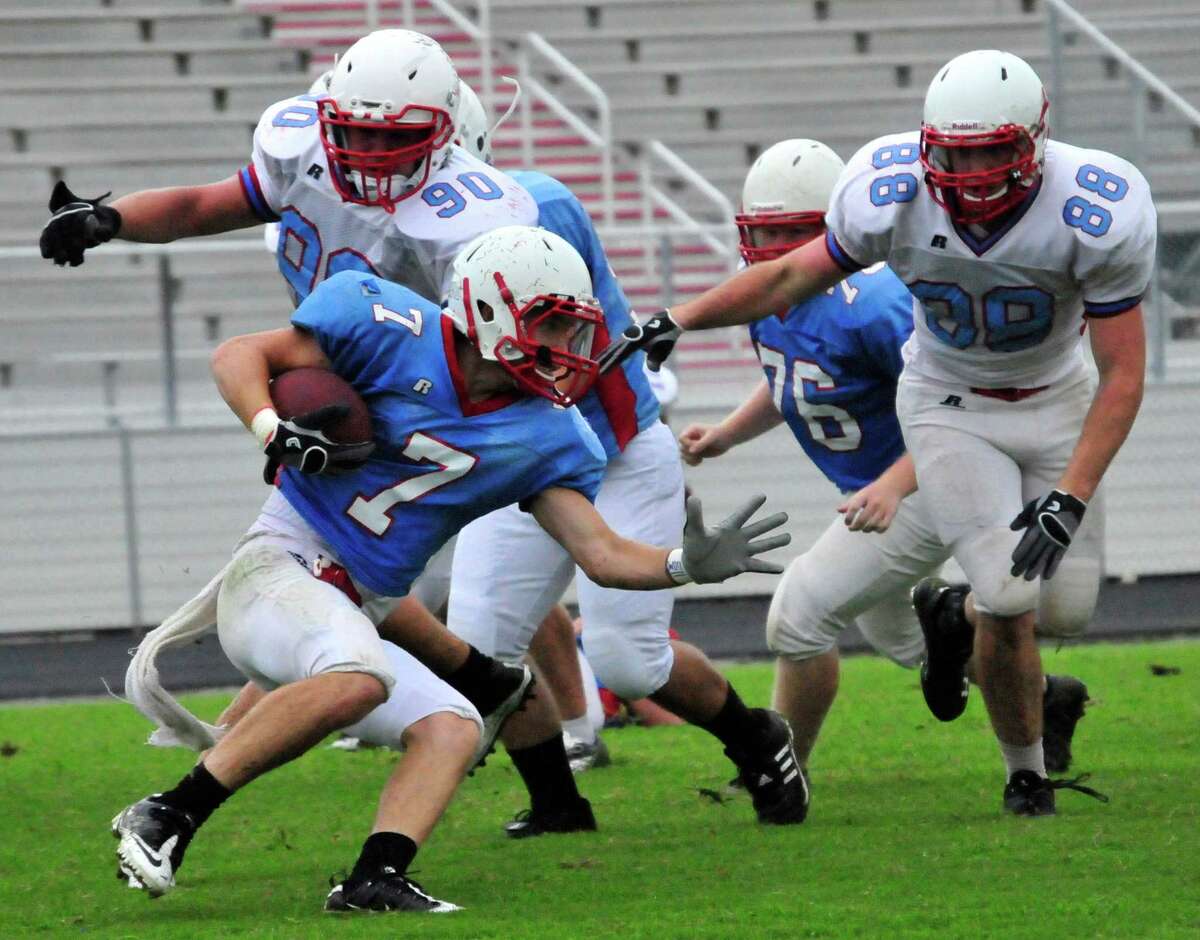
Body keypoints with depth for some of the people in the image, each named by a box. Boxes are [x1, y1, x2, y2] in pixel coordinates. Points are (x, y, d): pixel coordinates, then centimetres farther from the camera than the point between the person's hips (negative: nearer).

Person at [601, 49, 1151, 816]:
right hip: (949, 408, -1)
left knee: (1066, 607, 0)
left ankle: (955, 617, 36)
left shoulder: (1096, 217, -30)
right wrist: (679, 321, -9)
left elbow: (1124, 376, -23)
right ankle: (1026, 772, 10)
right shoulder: (890, 199, -26)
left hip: (1055, 405, 1)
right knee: (1011, 598, -16)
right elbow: (794, 275, -6)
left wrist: (1069, 499, -29)